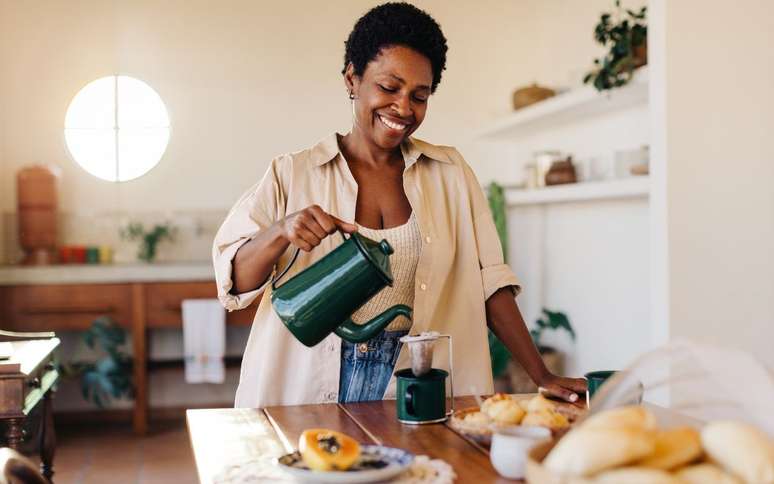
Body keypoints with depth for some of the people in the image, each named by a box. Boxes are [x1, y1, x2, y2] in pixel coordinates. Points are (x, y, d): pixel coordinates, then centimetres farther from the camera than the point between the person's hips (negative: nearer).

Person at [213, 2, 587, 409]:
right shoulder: (292, 174, 3)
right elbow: (234, 283, 0)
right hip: (307, 395, -1)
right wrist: (281, 232, -19)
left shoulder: (450, 174, 9)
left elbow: (489, 282, 6)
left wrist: (542, 376, -1)